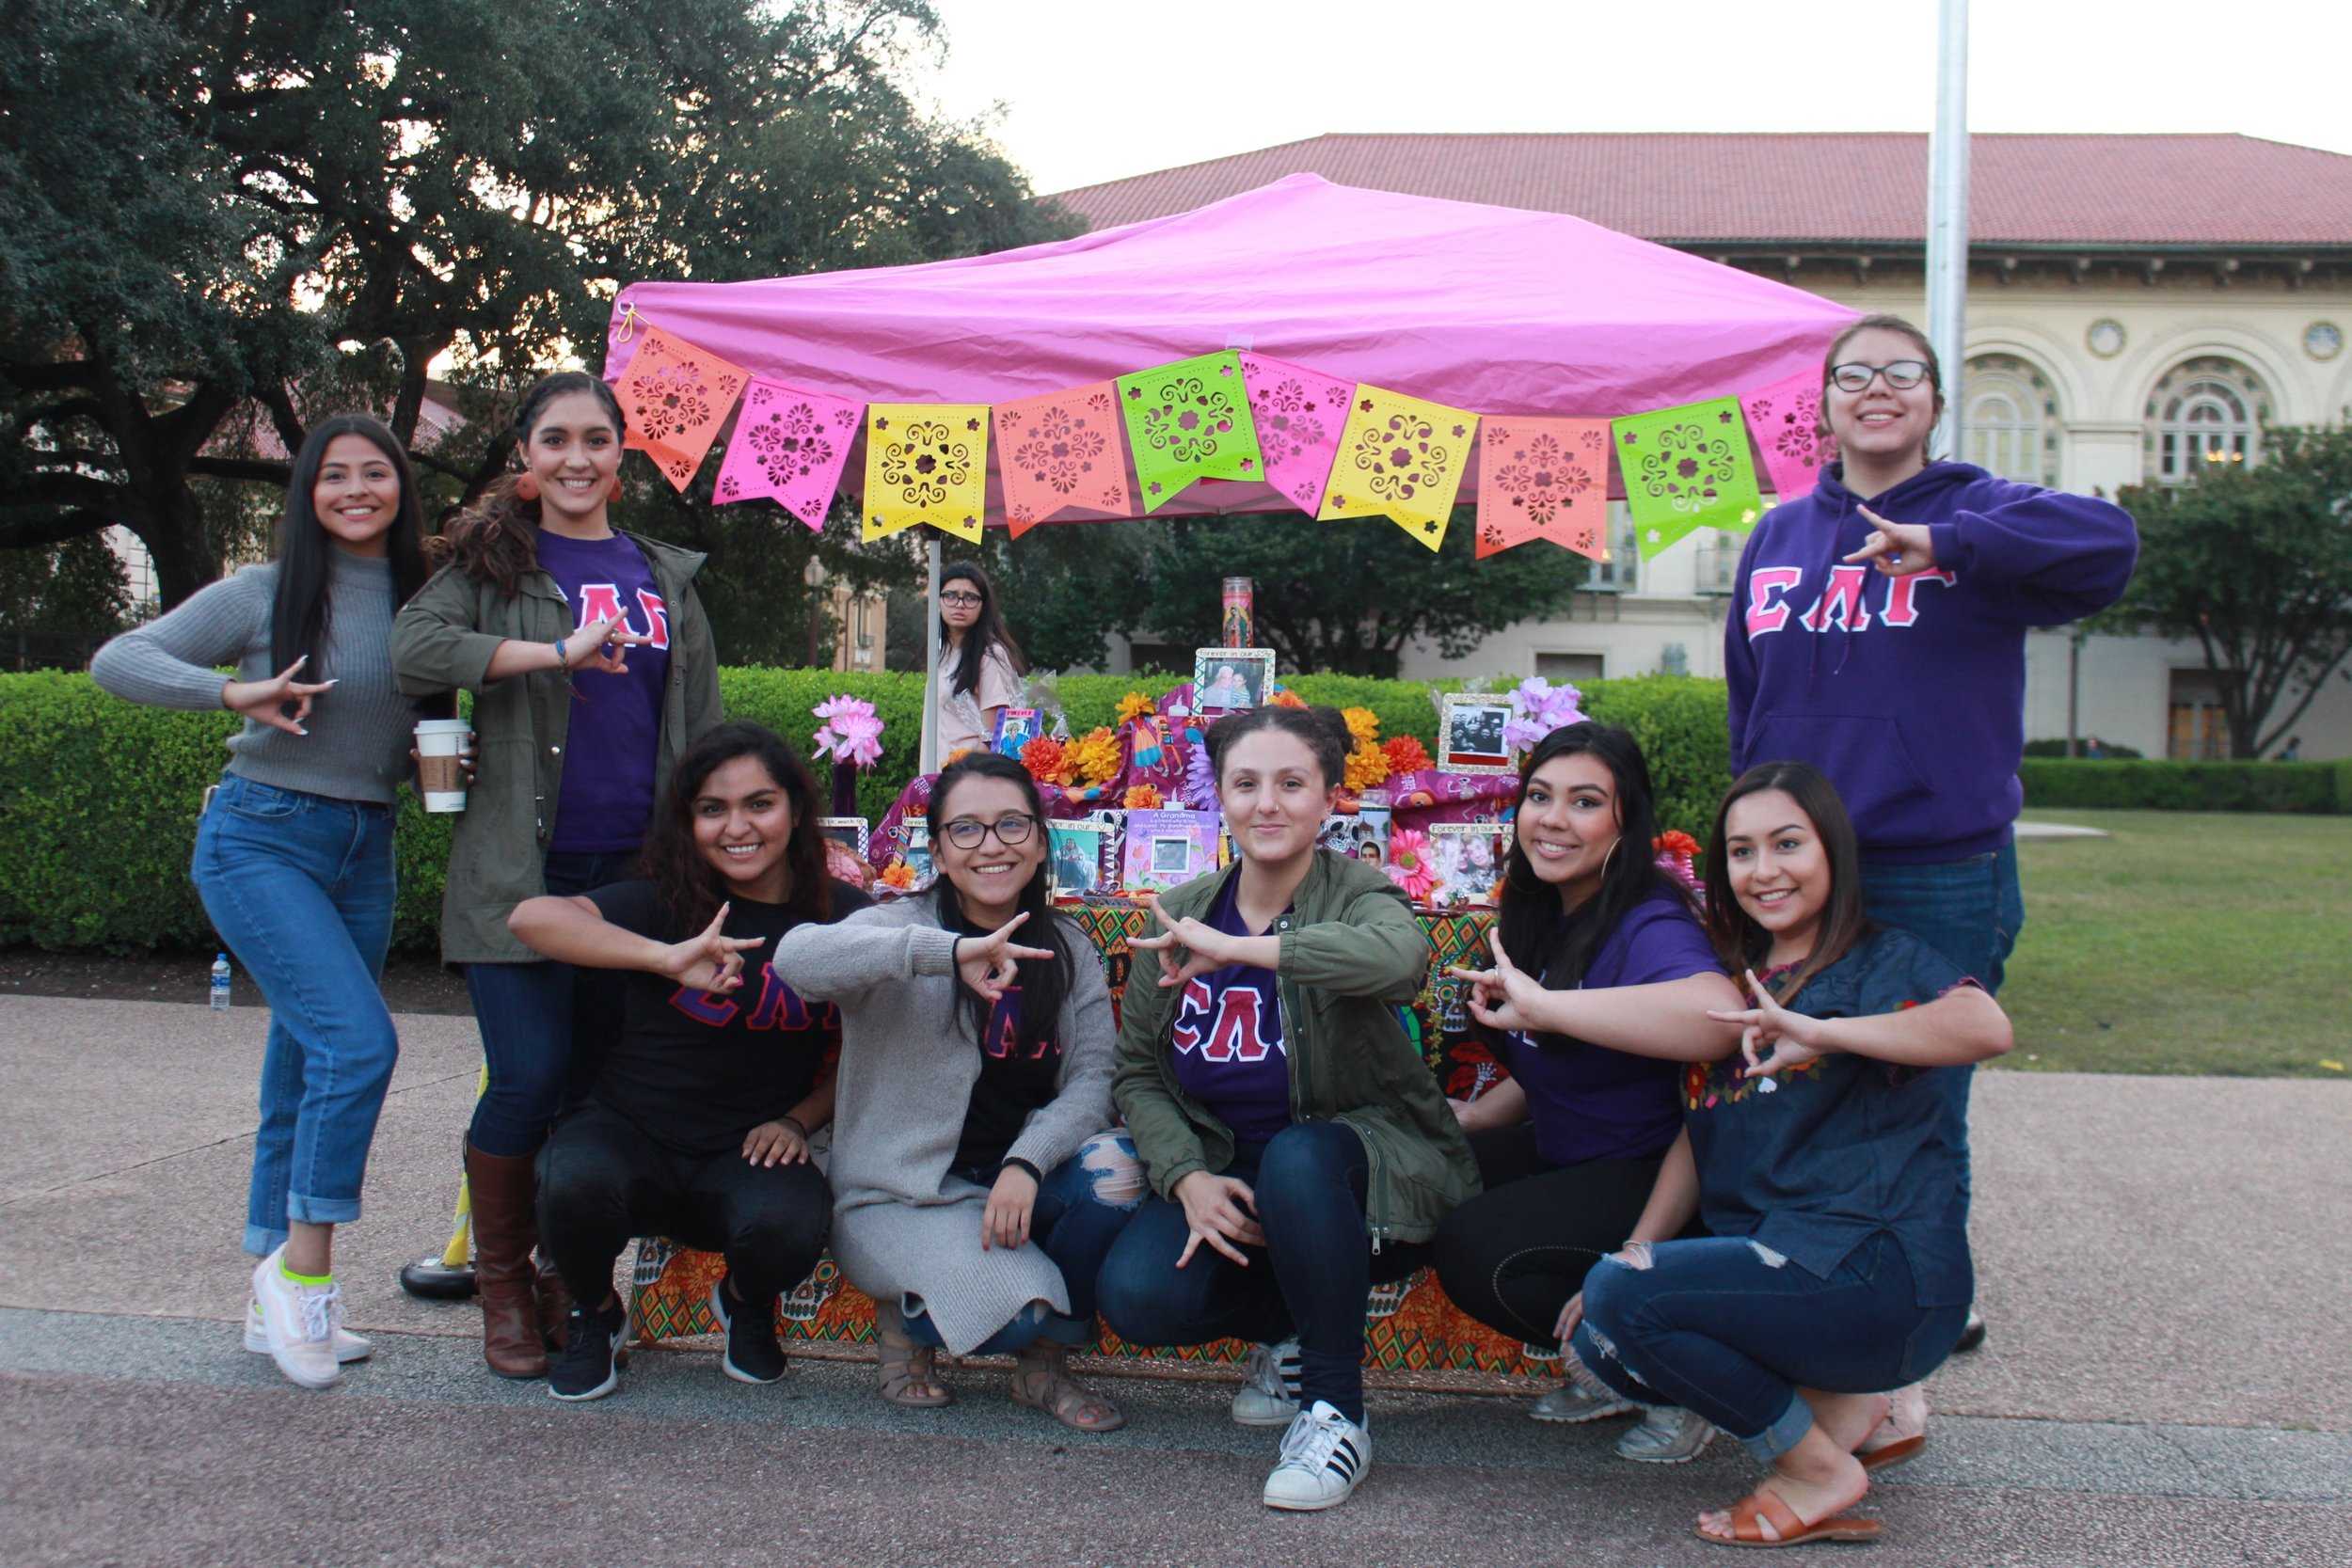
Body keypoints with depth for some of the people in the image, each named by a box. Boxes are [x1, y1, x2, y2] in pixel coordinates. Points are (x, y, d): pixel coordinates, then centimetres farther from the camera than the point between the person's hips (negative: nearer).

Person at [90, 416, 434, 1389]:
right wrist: (231, 692, -21)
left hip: (366, 849, 5)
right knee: (358, 1040, -20)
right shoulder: (264, 595, -4)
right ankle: (304, 1264, -6)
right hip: (261, 839, -5)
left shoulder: (419, 604, 8)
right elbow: (116, 661, -7)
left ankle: (276, 1304, 19)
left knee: (305, 1073, 9)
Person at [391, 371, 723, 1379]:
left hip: (637, 871, 3)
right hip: (518, 869, -3)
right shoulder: (493, 562, 5)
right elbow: (413, 650, -14)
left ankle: (570, 1276, 21)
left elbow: (703, 730, 18)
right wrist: (562, 652, -19)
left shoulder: (667, 577, 15)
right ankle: (501, 1280, 10)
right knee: (532, 1075, -10)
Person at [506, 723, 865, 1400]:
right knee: (576, 1183, -35)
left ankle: (746, 1305, 8)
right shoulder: (667, 904, -9)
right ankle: (593, 1315, 3)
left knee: (791, 1224, -33)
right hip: (630, 1135, -1)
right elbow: (531, 917, -26)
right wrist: (666, 958, -37)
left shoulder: (846, 918, 0)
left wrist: (798, 1121, -6)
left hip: (748, 1154, 1)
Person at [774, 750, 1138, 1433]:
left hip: (1017, 1180, 4)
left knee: (1115, 1170, -27)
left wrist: (1026, 1162, -25)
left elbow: (1093, 1077, -5)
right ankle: (908, 1318, 7)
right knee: (1021, 1309, -29)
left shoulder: (1067, 949, 7)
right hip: (901, 1195, -4)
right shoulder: (905, 925, -8)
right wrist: (949, 952, -44)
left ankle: (1043, 1364, -2)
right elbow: (795, 957, -30)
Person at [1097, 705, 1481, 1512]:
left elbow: (1400, 955, -38)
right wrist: (1187, 1177, -15)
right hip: (1226, 1173, 4)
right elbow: (1137, 1073, 3)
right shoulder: (1179, 916, 2)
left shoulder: (1355, 894, -12)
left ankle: (1336, 1412, -19)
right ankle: (1285, 1326, 11)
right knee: (1138, 1296, -23)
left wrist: (1232, 948, -36)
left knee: (1297, 1159, -38)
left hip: (1360, 1166, -4)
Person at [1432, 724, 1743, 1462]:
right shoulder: (1545, 914, 5)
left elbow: (1717, 1019, -48)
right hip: (1565, 1156, 9)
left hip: (1647, 1174, -9)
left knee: (1476, 1250, -27)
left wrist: (1543, 1005, -44)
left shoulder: (1647, 925, -23)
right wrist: (1478, 1114, 6)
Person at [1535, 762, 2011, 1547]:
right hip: (1768, 1263, 8)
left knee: (1621, 1294, -20)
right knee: (1600, 1342, -4)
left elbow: (1987, 1027, -28)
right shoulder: (1733, 984, 18)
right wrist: (1639, 1244, 5)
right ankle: (1846, 1411, 4)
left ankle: (1816, 1468, -3)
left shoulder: (1884, 963, -5)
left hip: (1881, 1279, -8)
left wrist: (1820, 1032, -32)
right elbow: (1697, 1141, 18)